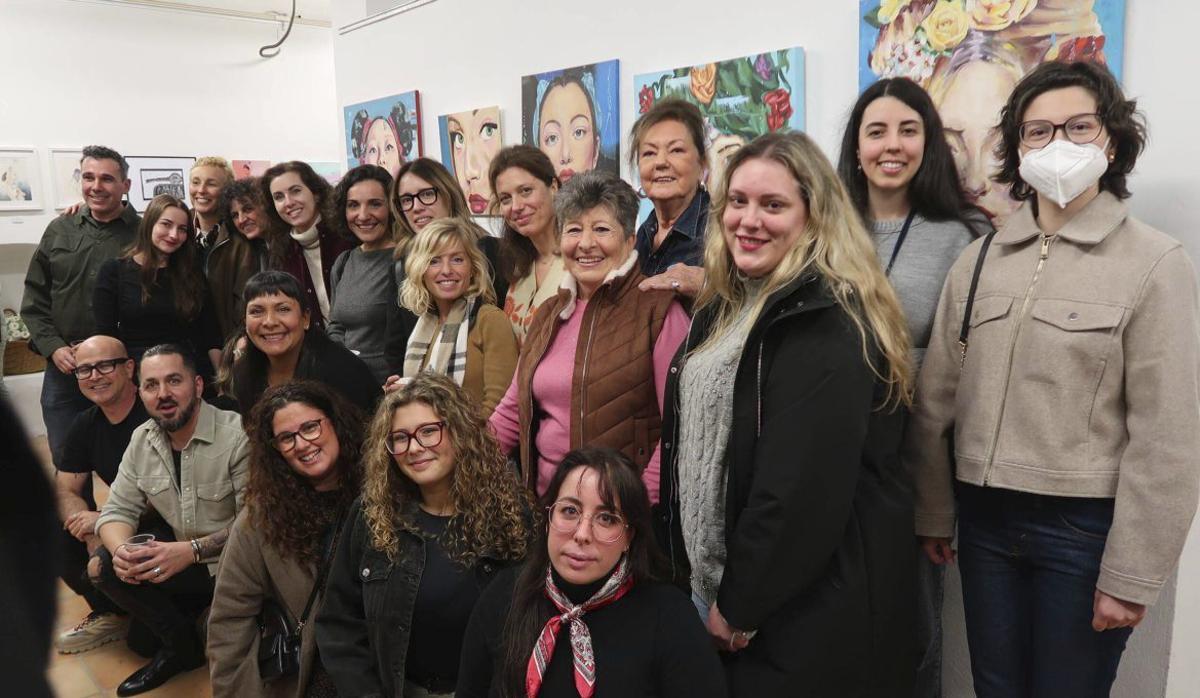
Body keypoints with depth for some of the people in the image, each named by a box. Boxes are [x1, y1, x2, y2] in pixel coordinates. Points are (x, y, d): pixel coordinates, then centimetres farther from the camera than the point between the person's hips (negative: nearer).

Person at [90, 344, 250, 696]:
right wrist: (121, 549, -21)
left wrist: (192, 550, -33)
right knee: (102, 566, -10)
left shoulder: (237, 435, -22)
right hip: (180, 558, 7)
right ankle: (182, 646, 7)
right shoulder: (142, 440, 1)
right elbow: (118, 510, 2)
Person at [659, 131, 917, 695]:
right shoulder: (725, 307, 7)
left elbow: (802, 489, -25)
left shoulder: (828, 323, -20)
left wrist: (739, 604, -15)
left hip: (812, 606, -8)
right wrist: (710, 586, 11)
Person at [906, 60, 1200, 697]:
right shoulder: (979, 258, 3)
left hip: (1084, 526, -3)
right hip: (984, 518, 4)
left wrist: (1130, 575, -10)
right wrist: (932, 513, 7)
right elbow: (936, 399, 5)